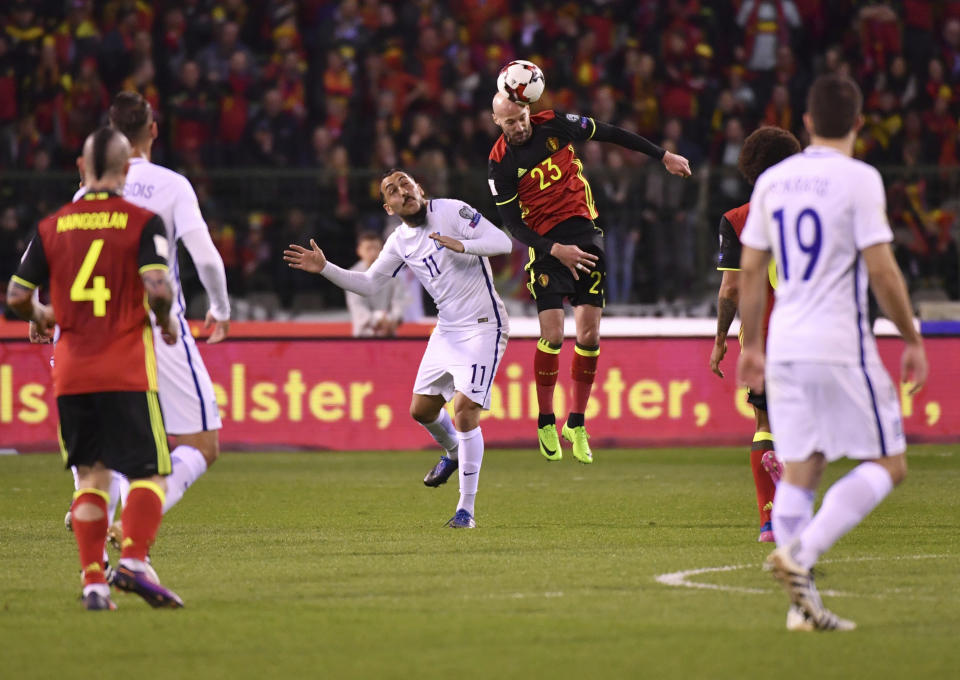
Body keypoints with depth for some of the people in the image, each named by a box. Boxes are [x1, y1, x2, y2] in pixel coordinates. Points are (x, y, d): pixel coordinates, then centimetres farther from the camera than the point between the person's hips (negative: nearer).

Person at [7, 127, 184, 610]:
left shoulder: (52, 226, 6)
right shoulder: (142, 222, -4)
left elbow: (17, 294, 6)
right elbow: (157, 287, -16)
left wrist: (40, 316, 27)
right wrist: (166, 321, 4)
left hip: (71, 371, 3)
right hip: (128, 372, -3)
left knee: (91, 476, 10)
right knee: (149, 473, 1)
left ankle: (93, 579, 1)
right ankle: (133, 560, -20)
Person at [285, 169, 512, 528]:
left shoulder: (451, 211, -10)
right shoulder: (400, 242, 8)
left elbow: (502, 242, -16)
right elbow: (369, 283, 16)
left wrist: (462, 245, -31)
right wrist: (325, 268, 6)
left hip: (482, 326, -7)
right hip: (446, 330, 7)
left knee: (464, 408, -17)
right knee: (422, 409, 13)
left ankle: (467, 509, -9)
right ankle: (453, 453, 47)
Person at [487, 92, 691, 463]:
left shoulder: (555, 125, -3)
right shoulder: (500, 164, -9)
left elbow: (612, 134, 9)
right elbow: (514, 225, -8)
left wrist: (663, 156, 14)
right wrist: (556, 250, -21)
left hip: (585, 234, 3)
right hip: (545, 245, -3)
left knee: (589, 336, -3)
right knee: (552, 336, -13)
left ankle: (576, 425, 10)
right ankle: (545, 424, 6)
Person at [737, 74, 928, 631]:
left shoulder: (772, 180, 9)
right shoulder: (859, 179, -8)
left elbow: (751, 271, 14)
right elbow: (882, 272, -12)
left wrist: (752, 345, 23)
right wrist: (913, 340, -2)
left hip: (785, 346, 6)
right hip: (841, 345, -6)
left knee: (799, 470, 9)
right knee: (887, 464, 2)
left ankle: (803, 603, 4)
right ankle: (801, 553, -16)